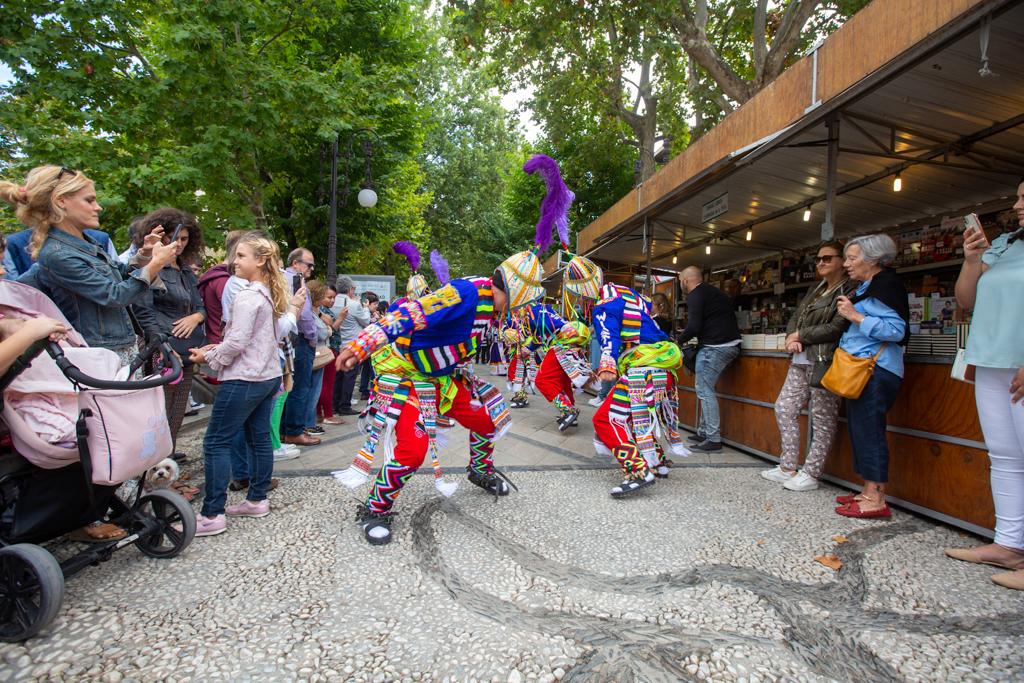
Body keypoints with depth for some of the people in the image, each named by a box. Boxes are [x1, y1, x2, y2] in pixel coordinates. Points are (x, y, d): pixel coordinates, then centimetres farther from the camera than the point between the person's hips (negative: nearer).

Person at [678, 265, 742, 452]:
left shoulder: (695, 296, -8)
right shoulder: (715, 291, 22)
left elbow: (694, 327, -18)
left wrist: (679, 340, 0)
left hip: (715, 347, -10)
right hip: (731, 344, 10)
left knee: (704, 391, -5)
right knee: (705, 389, 16)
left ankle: (713, 439, -5)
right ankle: (704, 432, 19)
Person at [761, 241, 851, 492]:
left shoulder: (849, 292, -7)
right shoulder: (816, 290, 19)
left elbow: (836, 329, -16)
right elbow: (795, 317, 17)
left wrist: (800, 335, -7)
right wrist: (792, 338, -4)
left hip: (825, 362, -9)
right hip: (802, 360, 9)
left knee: (822, 419, 0)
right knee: (784, 408, 9)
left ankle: (810, 475, 9)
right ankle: (788, 468, 18)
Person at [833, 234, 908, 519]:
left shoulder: (886, 284, -10)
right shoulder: (867, 286, 20)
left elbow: (897, 330, -18)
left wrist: (855, 316, -19)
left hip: (876, 370, -10)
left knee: (869, 430, -9)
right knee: (860, 429, 12)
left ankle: (876, 500, -4)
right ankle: (869, 492, 20)